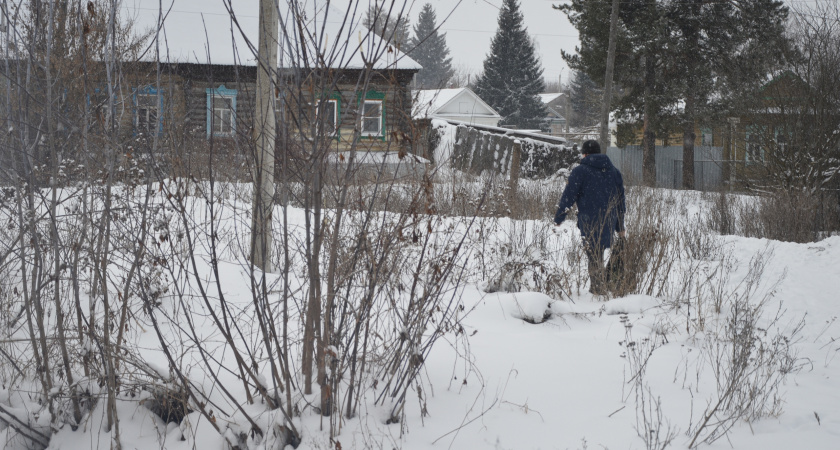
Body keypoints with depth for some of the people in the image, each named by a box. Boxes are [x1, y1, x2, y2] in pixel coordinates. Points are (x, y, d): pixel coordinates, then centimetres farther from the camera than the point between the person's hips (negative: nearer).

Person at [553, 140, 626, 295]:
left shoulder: (580, 171, -4)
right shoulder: (613, 171, 13)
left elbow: (568, 197, -6)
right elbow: (621, 201, 16)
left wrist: (558, 219, 2)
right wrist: (620, 227, 22)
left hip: (589, 222, -5)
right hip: (609, 223, 5)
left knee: (594, 258, -3)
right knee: (598, 257, 17)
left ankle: (599, 290, -6)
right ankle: (596, 289, 20)